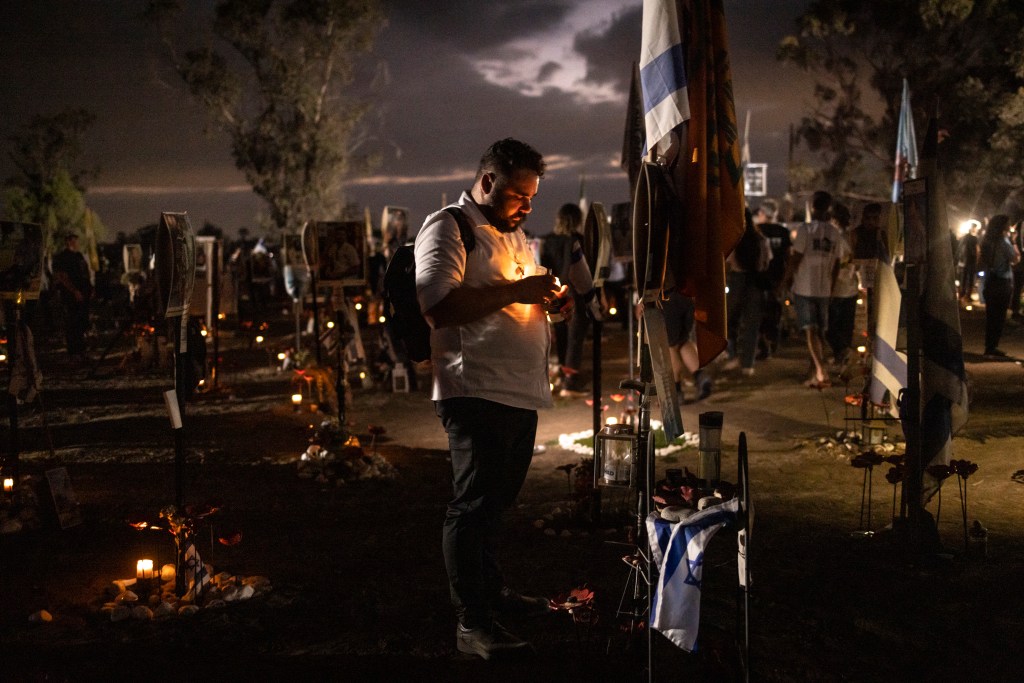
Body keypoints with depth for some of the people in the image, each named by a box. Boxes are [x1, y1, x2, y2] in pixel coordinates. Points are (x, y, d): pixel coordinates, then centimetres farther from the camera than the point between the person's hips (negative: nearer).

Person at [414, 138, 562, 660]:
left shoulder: (514, 233, 23)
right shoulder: (447, 227, -6)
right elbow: (438, 304, -20)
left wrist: (546, 296, 10)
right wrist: (515, 290, -20)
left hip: (522, 391, 9)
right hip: (477, 390, -9)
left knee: (499, 498, 18)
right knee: (474, 503, -8)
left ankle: (491, 588, 32)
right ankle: (471, 622, -6)